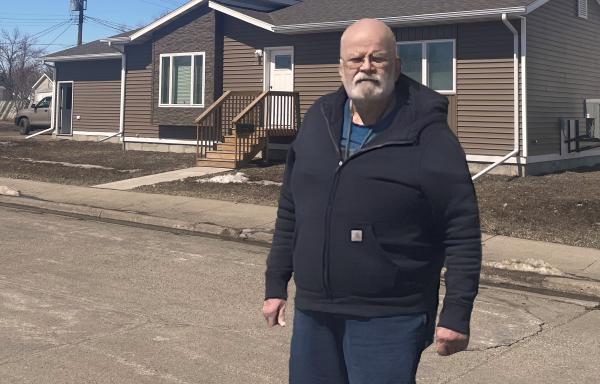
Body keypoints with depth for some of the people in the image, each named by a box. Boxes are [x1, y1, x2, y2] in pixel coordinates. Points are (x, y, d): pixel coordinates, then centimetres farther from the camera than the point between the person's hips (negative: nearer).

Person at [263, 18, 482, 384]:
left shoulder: (428, 137, -9)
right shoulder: (317, 122, 8)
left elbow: (462, 233, -9)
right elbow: (290, 211, 13)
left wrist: (457, 313, -11)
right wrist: (276, 285, 14)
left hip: (388, 324, -5)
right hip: (313, 315, 5)